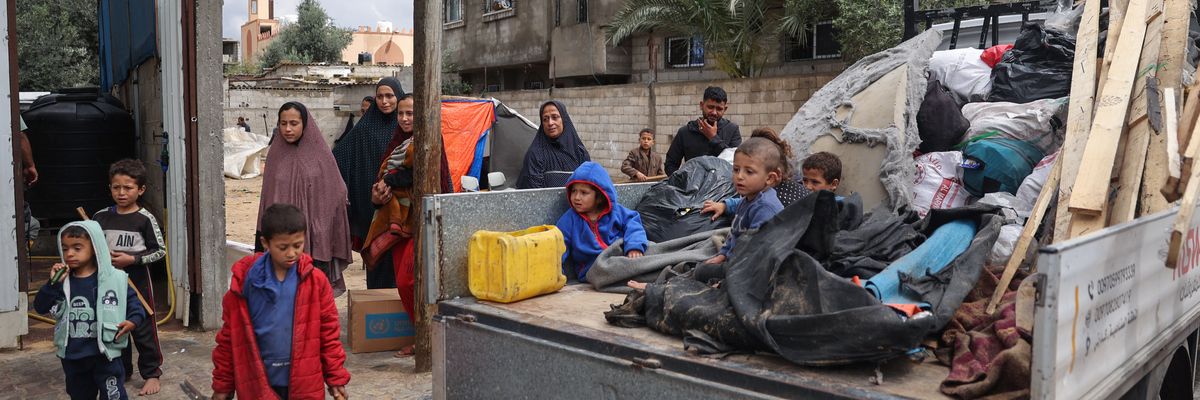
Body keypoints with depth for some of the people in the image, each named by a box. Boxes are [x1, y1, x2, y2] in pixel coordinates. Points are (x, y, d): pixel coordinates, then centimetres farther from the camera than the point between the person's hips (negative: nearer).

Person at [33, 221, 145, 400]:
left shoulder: (115, 279, -8)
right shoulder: (62, 280, 2)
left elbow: (132, 300, 1)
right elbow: (40, 307, -2)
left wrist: (134, 320, -17)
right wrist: (54, 284, -15)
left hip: (104, 353, -4)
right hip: (72, 355, 4)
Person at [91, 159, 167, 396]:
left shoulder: (145, 219, -9)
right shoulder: (100, 217, 3)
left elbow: (160, 251, -8)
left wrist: (132, 259, -17)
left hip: (138, 282, -4)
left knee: (143, 328, 2)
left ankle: (151, 373, 14)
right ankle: (122, 371, 30)